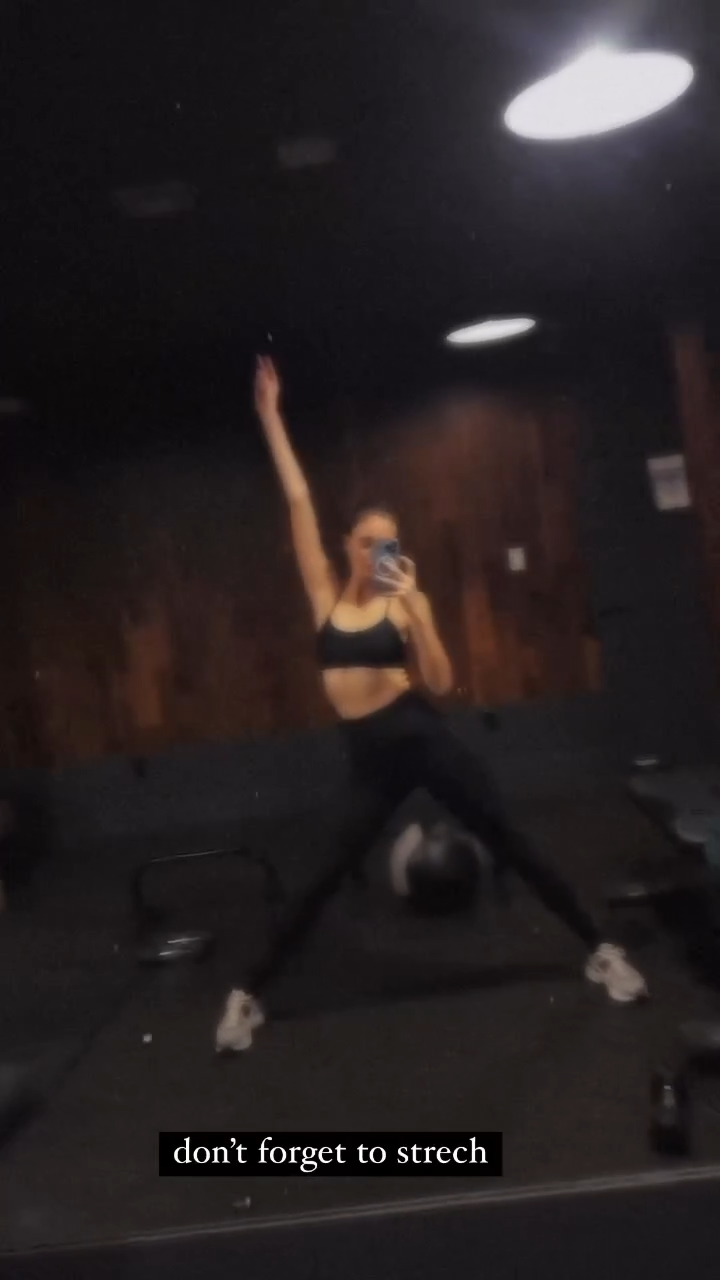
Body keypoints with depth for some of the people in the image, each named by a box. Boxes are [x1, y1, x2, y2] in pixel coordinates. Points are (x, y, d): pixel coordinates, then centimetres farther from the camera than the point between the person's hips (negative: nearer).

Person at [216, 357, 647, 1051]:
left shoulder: (405, 600, 0)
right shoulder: (325, 594, 6)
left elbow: (441, 682, -9)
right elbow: (297, 500, 5)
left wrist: (412, 606, -20)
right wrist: (269, 415, 6)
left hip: (423, 738, -2)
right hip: (369, 758, 2)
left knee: (507, 843, 4)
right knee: (325, 878, 6)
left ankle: (600, 951, 18)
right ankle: (248, 994, 19)